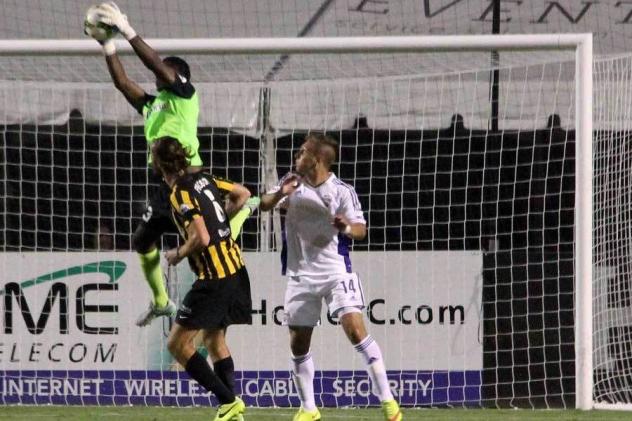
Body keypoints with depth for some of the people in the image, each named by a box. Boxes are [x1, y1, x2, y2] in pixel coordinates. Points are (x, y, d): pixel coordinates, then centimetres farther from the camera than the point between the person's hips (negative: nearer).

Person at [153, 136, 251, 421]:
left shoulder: (181, 193, -15)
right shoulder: (203, 178, 8)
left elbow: (201, 238, -22)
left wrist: (178, 254, -4)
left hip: (214, 278, -9)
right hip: (235, 267, 9)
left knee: (177, 344, -5)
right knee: (214, 339, 20)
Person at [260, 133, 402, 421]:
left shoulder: (342, 191, -9)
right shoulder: (293, 183, 4)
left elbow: (361, 230, -10)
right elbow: (263, 205, 5)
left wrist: (348, 227, -33)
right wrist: (280, 194, -16)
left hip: (335, 272, -5)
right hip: (301, 275, 5)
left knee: (355, 329, -19)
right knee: (298, 343, 5)